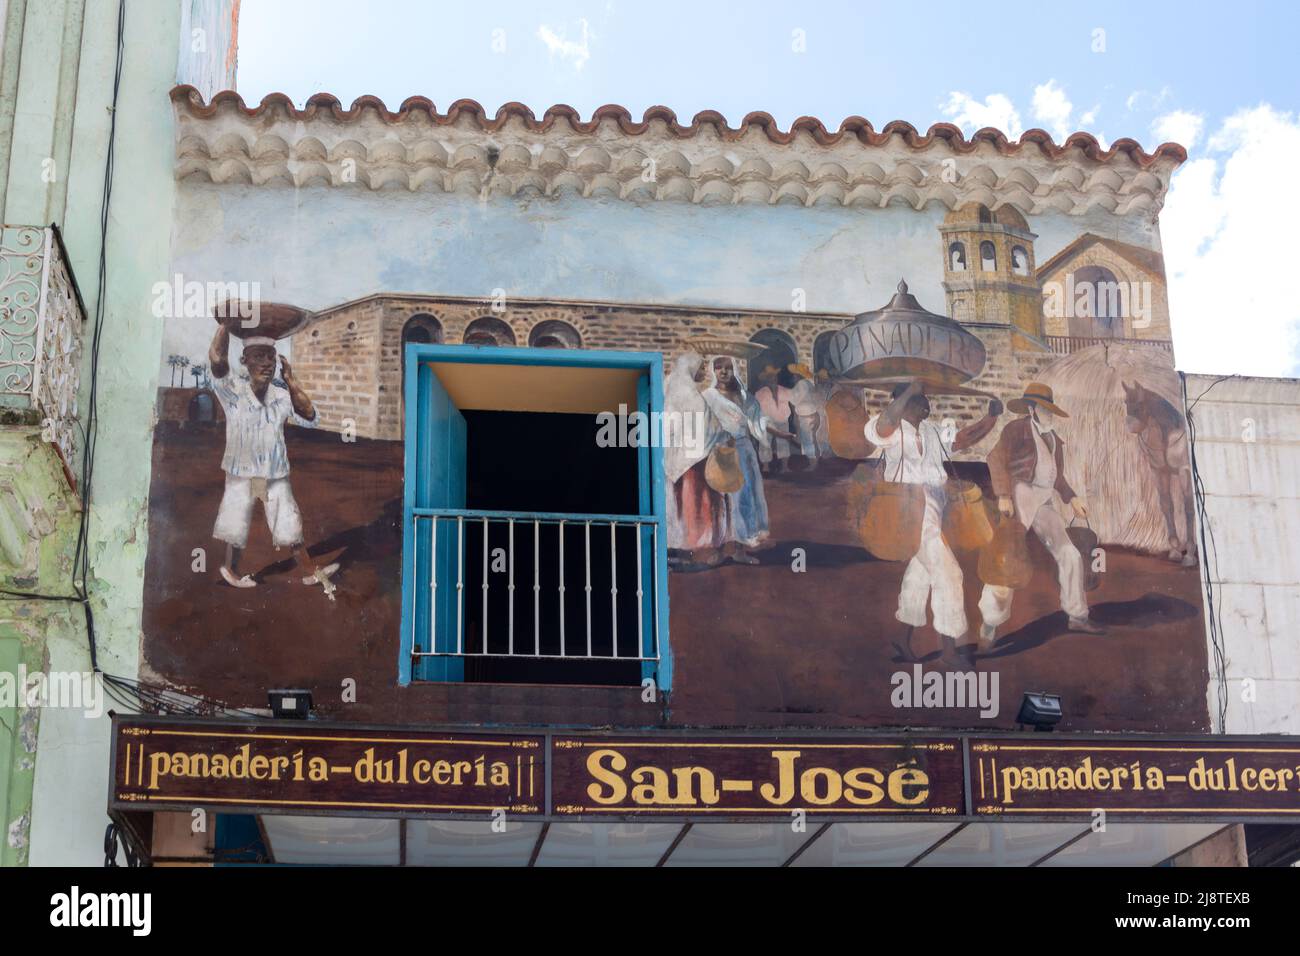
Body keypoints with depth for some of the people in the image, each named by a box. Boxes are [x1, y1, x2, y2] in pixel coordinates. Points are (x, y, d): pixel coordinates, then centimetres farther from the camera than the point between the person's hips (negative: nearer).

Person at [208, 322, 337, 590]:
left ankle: (309, 571, 22)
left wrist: (291, 382, -16)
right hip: (242, 473, -3)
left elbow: (309, 418, -11)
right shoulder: (233, 391, -14)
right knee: (236, 527, 12)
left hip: (276, 475, 3)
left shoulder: (281, 396, -2)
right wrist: (226, 322, -30)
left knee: (290, 527, 11)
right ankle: (231, 569, 34)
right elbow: (217, 359, -30)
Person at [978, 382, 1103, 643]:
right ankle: (990, 623, -5)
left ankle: (1077, 616, 16)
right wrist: (1003, 496, -23)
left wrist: (1072, 498, 15)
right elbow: (996, 458, -14)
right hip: (1019, 496, -8)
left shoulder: (1052, 438, 21)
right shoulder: (1017, 428, -3)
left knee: (1069, 555, 6)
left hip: (1042, 502, 8)